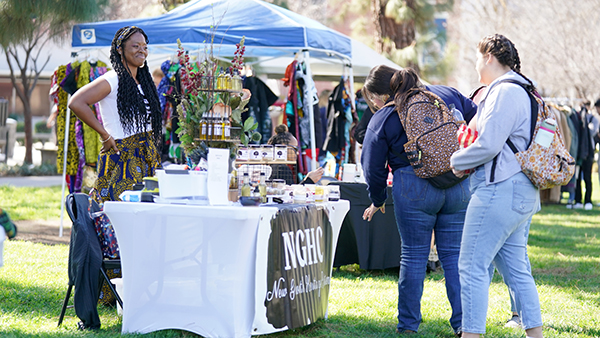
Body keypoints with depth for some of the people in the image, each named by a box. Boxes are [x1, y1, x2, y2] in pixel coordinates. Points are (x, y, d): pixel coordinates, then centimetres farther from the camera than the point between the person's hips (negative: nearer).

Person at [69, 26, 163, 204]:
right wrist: (105, 134, -15)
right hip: (121, 155, -7)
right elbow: (76, 103, -19)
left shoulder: (144, 81, 15)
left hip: (145, 158, 7)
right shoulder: (112, 80, -9)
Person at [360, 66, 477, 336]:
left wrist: (377, 202, 23)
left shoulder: (382, 119, 3)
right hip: (459, 186, 3)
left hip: (414, 189, -3)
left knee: (414, 256, 7)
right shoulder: (447, 94, 12)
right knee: (453, 254, 10)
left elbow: (374, 169, 7)